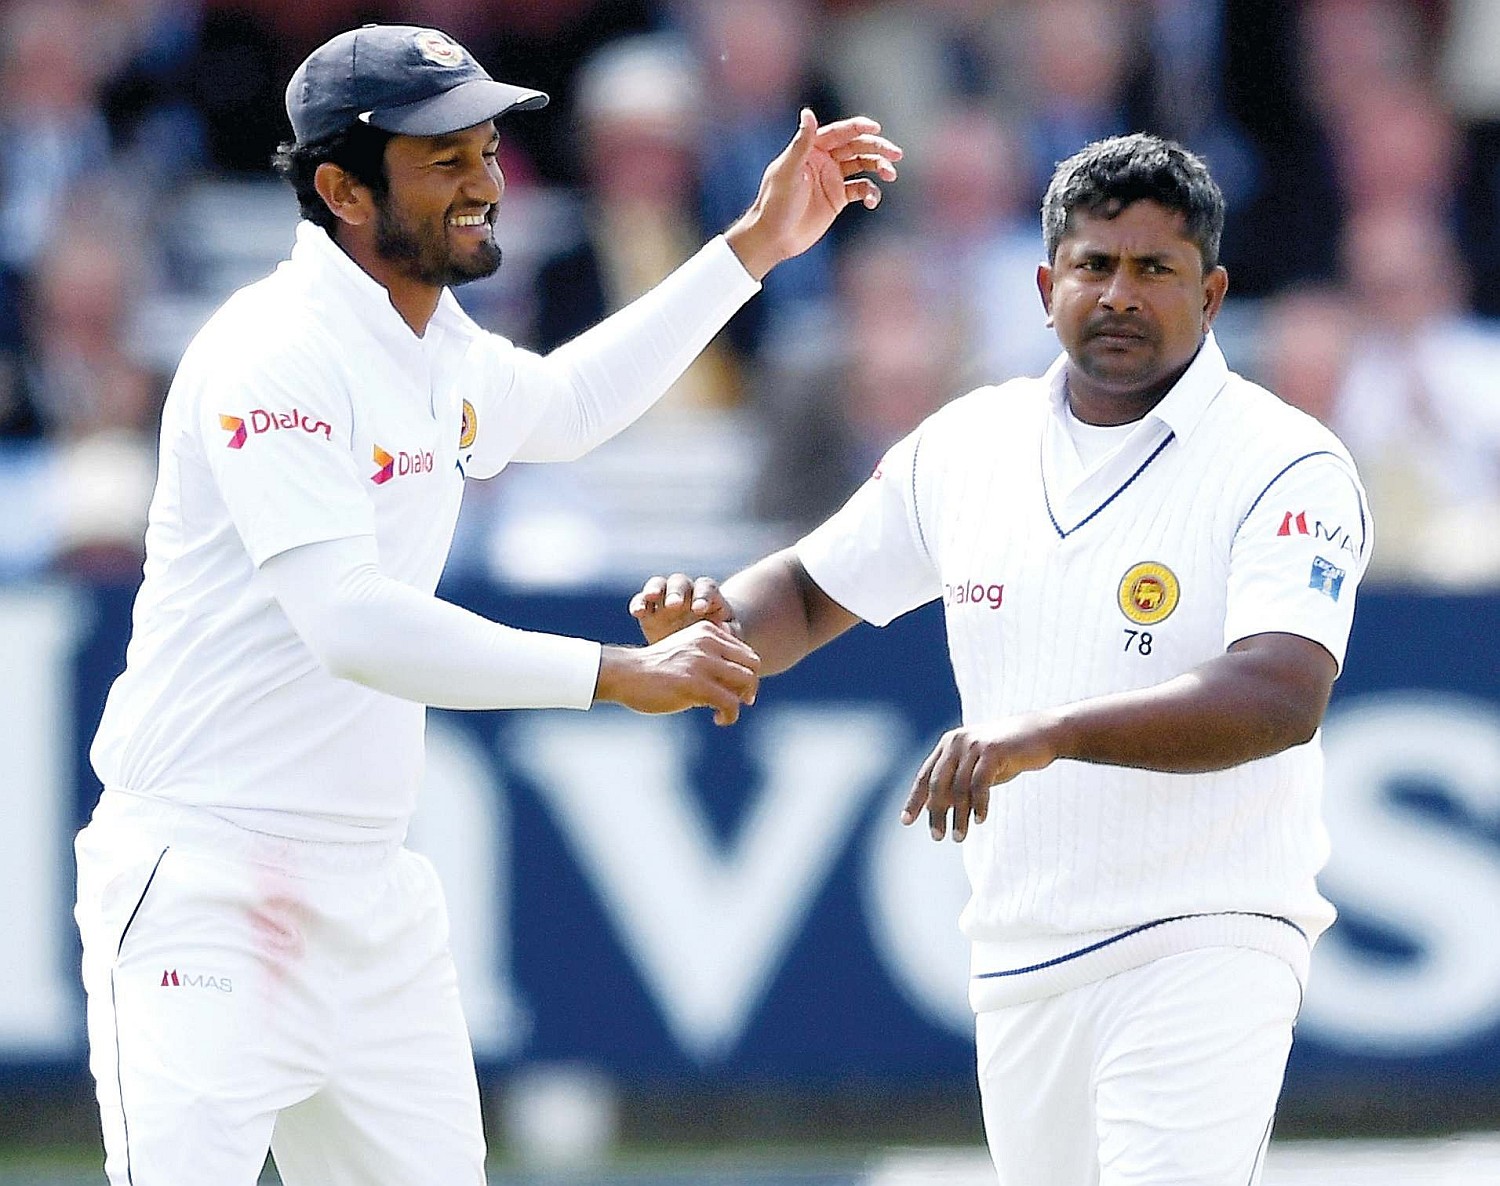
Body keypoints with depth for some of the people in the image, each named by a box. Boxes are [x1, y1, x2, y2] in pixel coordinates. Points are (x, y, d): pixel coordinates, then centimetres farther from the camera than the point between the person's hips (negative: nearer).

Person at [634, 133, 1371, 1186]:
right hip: (1018, 965, 6)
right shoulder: (969, 446, 9)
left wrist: (1050, 731, -37)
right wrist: (713, 620, -4)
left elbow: (1282, 700, -25)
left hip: (1205, 950, -6)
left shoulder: (1287, 468, -10)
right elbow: (811, 593, 21)